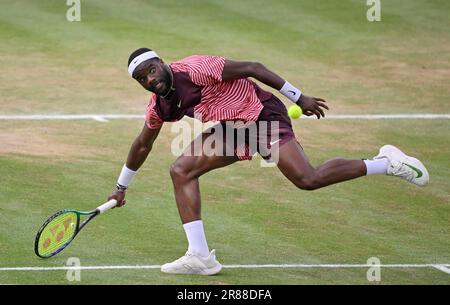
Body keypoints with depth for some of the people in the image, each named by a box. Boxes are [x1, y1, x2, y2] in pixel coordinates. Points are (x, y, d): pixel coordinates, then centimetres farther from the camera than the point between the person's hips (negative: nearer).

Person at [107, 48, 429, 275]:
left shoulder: (194, 69, -22)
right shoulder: (159, 106, 3)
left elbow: (251, 67, -18)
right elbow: (142, 146, 21)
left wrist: (299, 97, -15)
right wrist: (122, 187, 27)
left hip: (261, 112, -8)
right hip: (231, 128, 8)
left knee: (309, 179, -24)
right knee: (181, 171, -5)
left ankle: (386, 163, -10)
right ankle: (200, 256, -6)